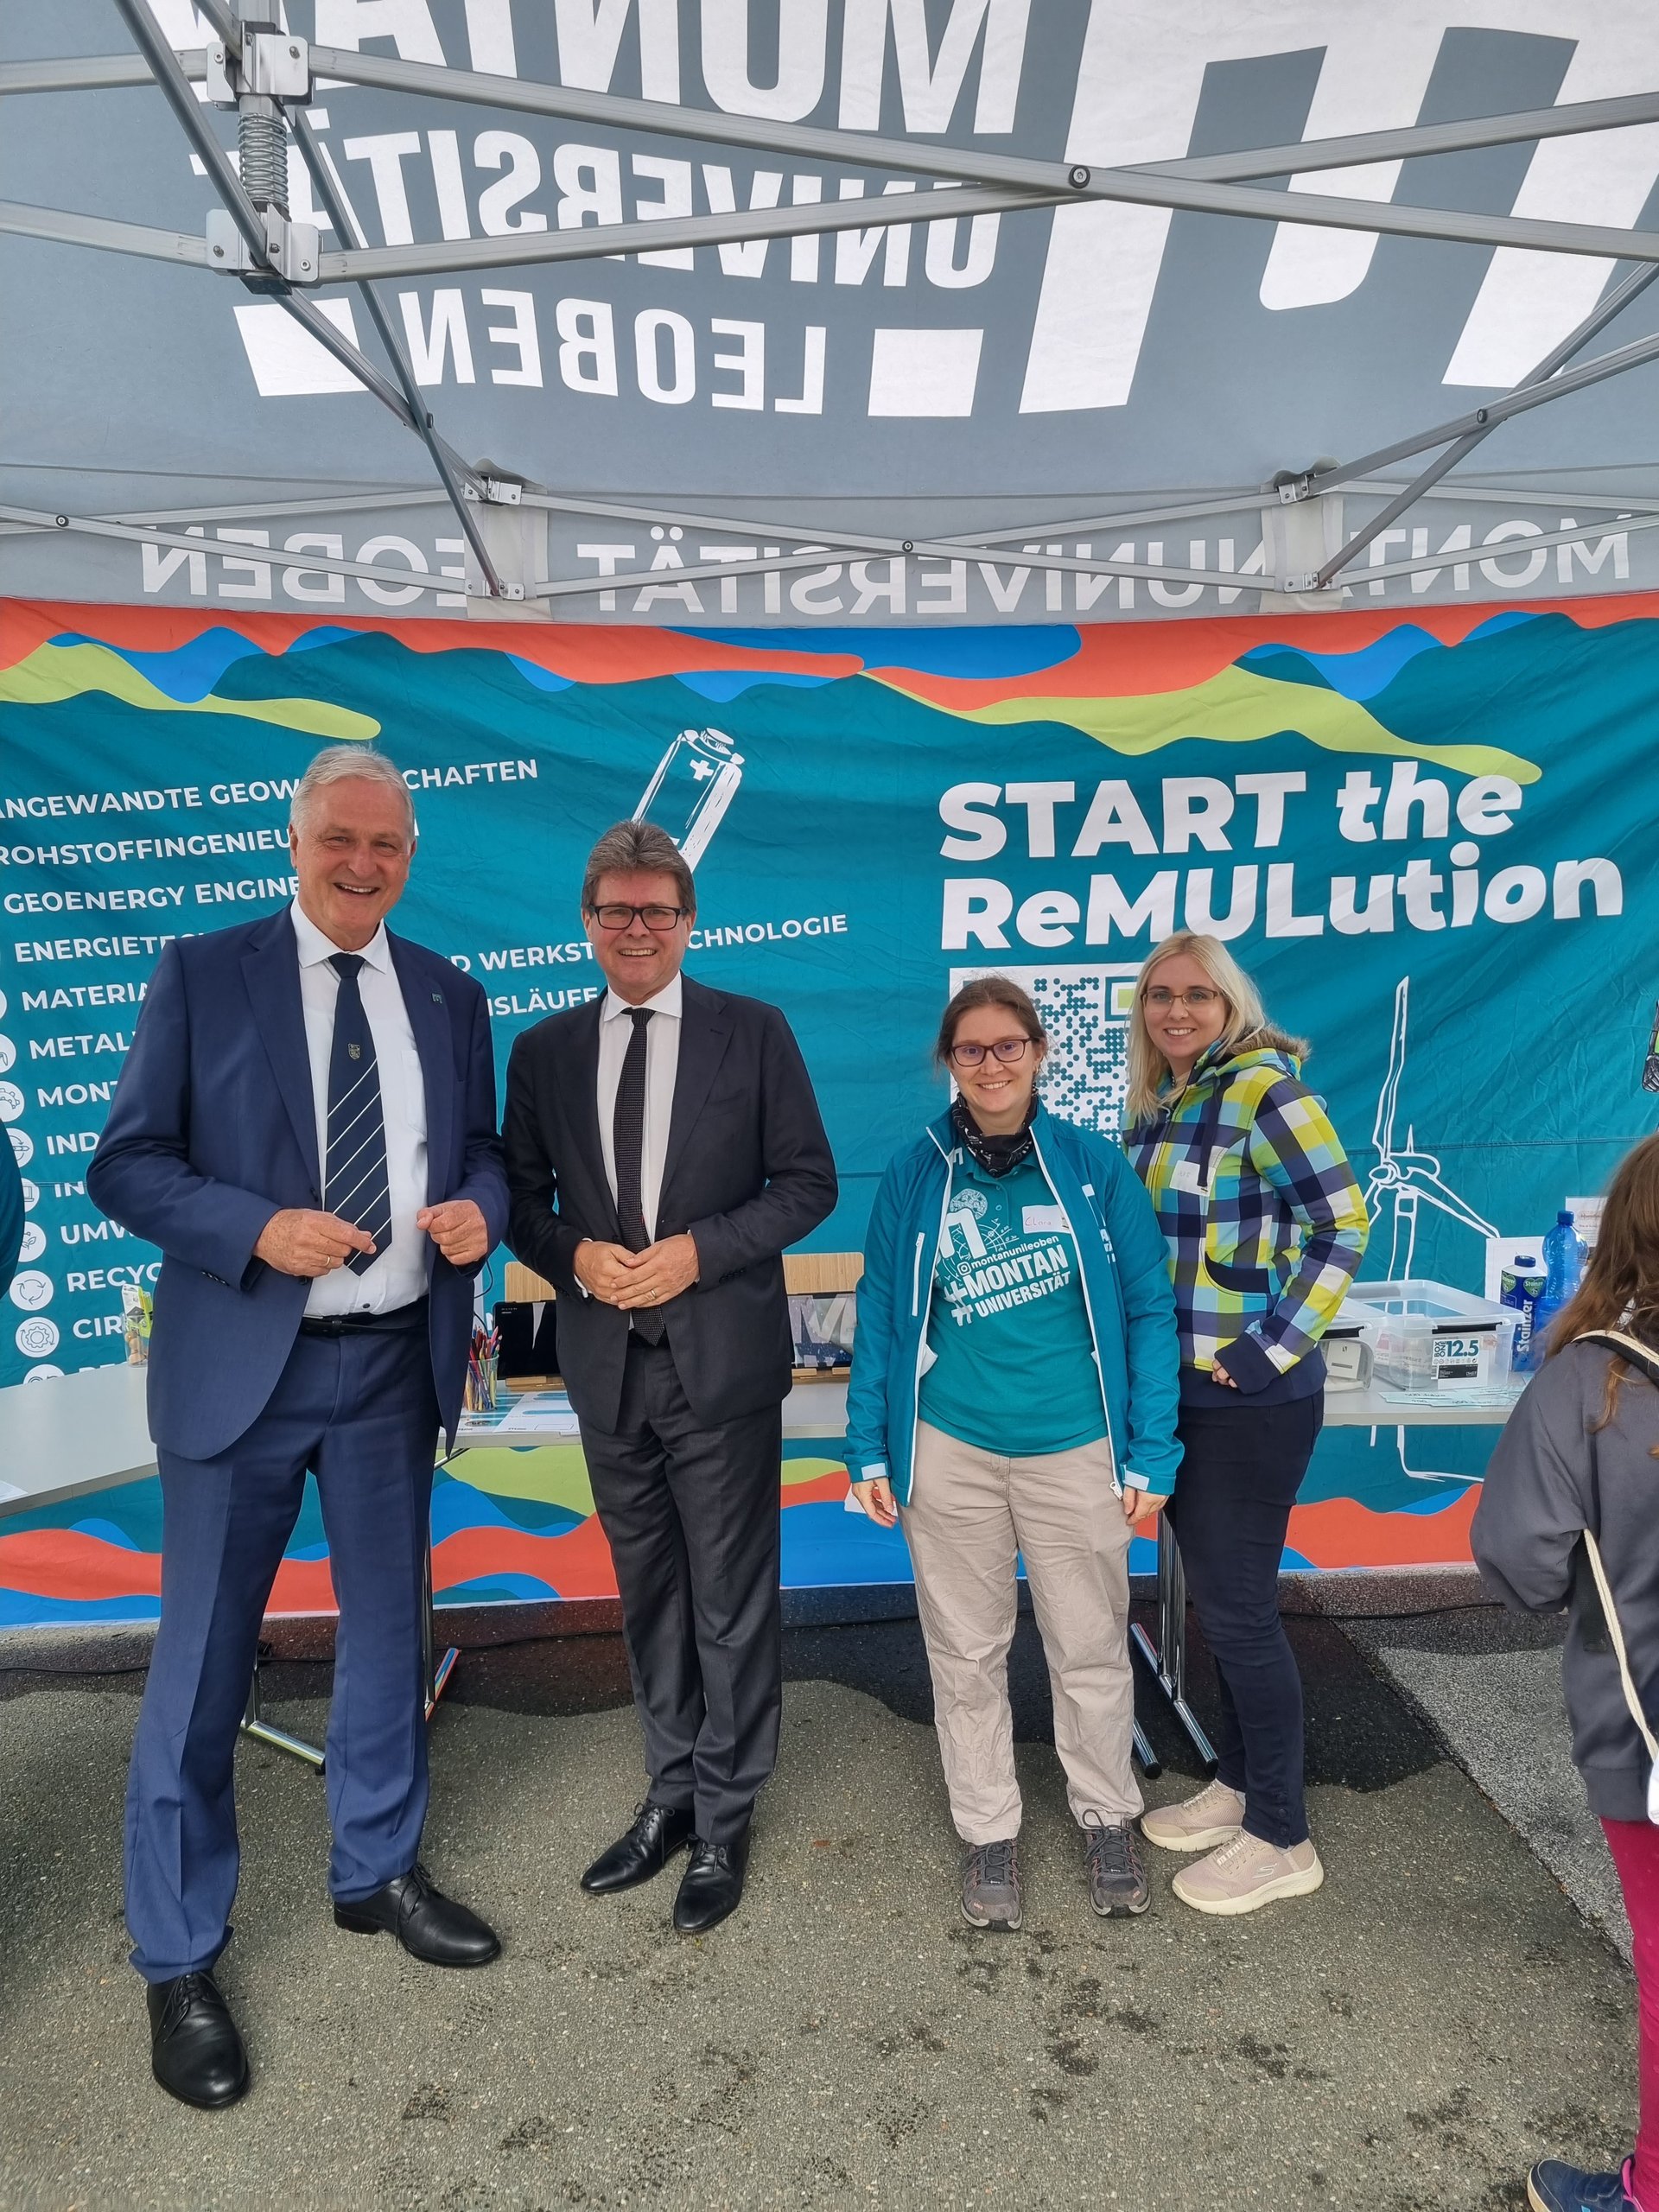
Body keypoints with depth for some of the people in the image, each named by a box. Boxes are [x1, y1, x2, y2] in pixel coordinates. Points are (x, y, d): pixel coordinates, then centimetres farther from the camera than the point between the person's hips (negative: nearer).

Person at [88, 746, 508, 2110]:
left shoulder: (449, 997, 6)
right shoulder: (203, 974, -4)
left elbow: (482, 1147, 12)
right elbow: (125, 1163, -6)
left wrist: (478, 1207, -11)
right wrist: (257, 1228, -21)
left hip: (394, 1364, 4)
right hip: (241, 1363, -3)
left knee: (387, 1632, 18)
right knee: (203, 1664, 7)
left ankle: (379, 1872, 41)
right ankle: (178, 1960, 29)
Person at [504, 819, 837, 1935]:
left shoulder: (755, 1033, -3)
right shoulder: (544, 1051, 5)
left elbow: (808, 1181, -3)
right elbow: (523, 1200, 9)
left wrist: (699, 1250, -14)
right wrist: (577, 1254, -11)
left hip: (722, 1356, -3)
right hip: (609, 1362, 3)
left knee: (731, 1601, 8)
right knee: (650, 1595, 18)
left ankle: (723, 1822, 27)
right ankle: (672, 1794, 37)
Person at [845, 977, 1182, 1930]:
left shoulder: (1094, 1165, -5)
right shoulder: (916, 1174, -2)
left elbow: (1149, 1309, -2)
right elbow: (882, 1316, 3)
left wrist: (1150, 1455, -5)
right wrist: (871, 1448, 1)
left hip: (1076, 1452, -1)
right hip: (949, 1452, 1)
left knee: (1092, 1648, 14)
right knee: (967, 1654, 15)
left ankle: (1108, 1819, 39)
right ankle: (991, 1833, 36)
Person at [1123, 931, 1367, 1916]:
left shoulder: (1264, 1089, -15)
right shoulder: (1155, 1106, 8)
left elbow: (1342, 1224, -18)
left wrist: (1275, 1349, -18)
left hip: (1250, 1395, -8)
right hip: (1176, 1390, 8)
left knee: (1239, 1607, 3)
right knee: (1216, 1595, 19)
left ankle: (1281, 1839, 21)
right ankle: (1238, 1782, 37)